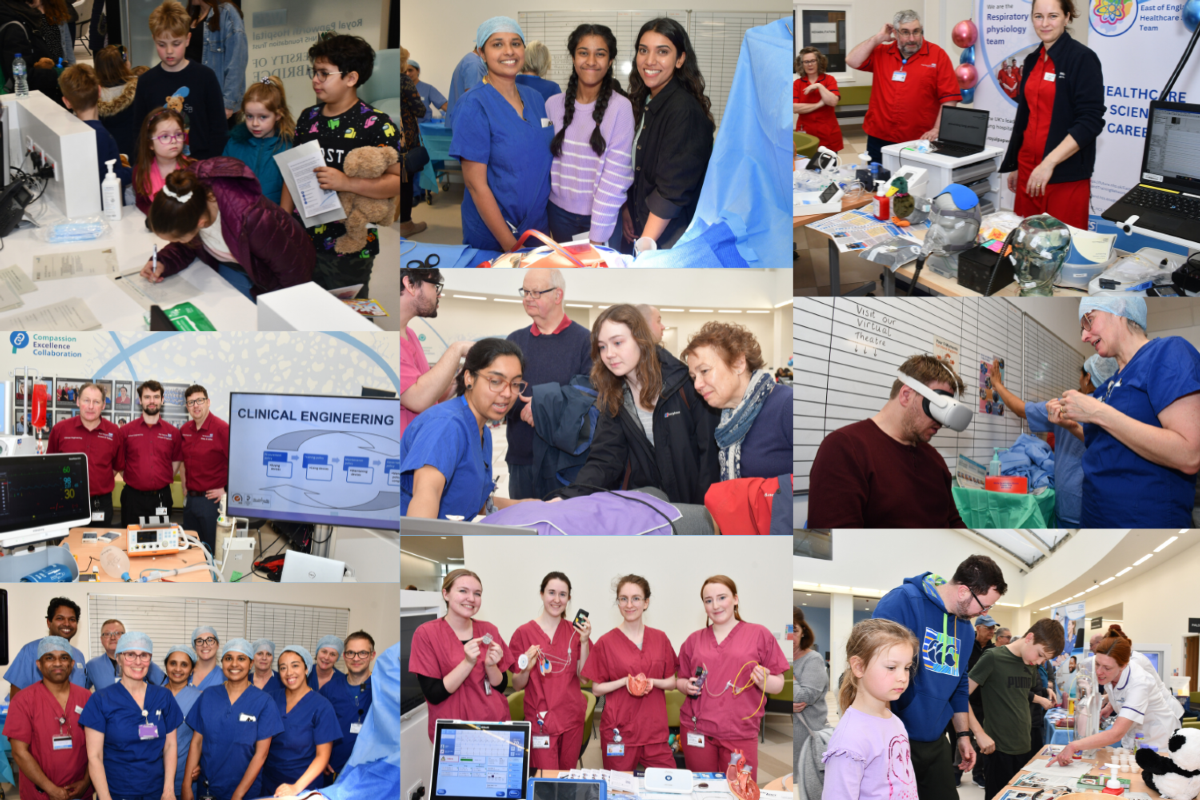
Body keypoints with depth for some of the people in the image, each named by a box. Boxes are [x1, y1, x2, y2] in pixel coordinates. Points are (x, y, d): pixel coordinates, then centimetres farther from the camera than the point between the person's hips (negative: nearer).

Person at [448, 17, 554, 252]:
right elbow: (475, 184, -16)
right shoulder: (473, 106, -14)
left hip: (538, 226, 6)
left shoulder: (535, 98, 5)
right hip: (491, 238, -6)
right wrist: (511, 246, -18)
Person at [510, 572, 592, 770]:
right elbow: (517, 685, 0)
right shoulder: (524, 633, -2)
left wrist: (584, 642, -9)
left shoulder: (575, 631, 6)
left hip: (572, 716, 3)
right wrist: (526, 669, -21)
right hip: (540, 719, -3)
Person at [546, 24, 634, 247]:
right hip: (560, 212, 3)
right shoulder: (553, 104, 1)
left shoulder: (620, 107, -12)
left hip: (603, 215, -3)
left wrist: (597, 238, -18)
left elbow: (615, 177, -15)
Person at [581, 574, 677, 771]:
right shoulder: (606, 642, 0)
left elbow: (672, 682, 12)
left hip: (655, 730, 2)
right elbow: (596, 689, 2)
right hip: (619, 731, -2)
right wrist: (625, 681, -13)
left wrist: (652, 682, -8)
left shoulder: (659, 639, 8)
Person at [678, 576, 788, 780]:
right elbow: (681, 681, 20)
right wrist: (687, 686, -2)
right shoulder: (694, 640, 12)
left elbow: (778, 685, 4)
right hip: (697, 730, 3)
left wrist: (763, 681, -17)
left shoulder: (759, 634, 3)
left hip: (740, 733, -2)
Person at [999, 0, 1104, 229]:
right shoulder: (1033, 60, 12)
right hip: (1029, 168, 6)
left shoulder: (1082, 58, -8)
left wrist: (1050, 162, -23)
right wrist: (1014, 165, 21)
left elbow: (1090, 121, -16)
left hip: (1066, 175, -6)